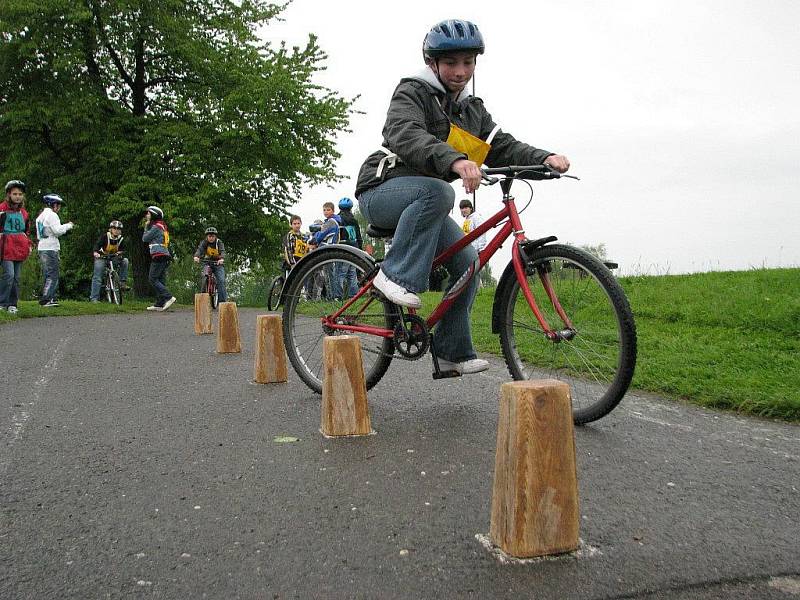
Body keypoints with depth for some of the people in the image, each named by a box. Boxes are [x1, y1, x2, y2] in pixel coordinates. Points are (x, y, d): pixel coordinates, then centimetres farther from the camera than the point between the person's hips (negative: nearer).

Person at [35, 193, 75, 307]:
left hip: (42, 248, 10)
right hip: (51, 249, -10)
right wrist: (68, 225, -3)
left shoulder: (40, 216, 20)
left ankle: (52, 298, 13)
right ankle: (46, 299, -13)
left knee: (48, 275, 12)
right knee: (52, 275, -9)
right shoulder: (52, 215, -9)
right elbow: (57, 230, -18)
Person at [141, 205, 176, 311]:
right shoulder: (163, 226, 20)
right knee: (160, 280, 7)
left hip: (158, 256, -10)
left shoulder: (156, 227, -9)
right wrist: (148, 226, 17)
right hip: (165, 256, 10)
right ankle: (159, 304, 7)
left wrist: (146, 227, 9)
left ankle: (168, 297, -19)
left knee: (153, 279, -9)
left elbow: (145, 238, -4)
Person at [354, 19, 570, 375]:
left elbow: (503, 148, 2)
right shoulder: (413, 91, -11)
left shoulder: (473, 110, 13)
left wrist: (545, 157, -19)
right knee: (438, 191, -36)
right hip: (382, 190, -7)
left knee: (467, 263, -3)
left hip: (421, 204, 8)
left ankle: (453, 352, 5)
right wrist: (455, 161, -50)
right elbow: (405, 135, -32)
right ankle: (396, 275, -29)